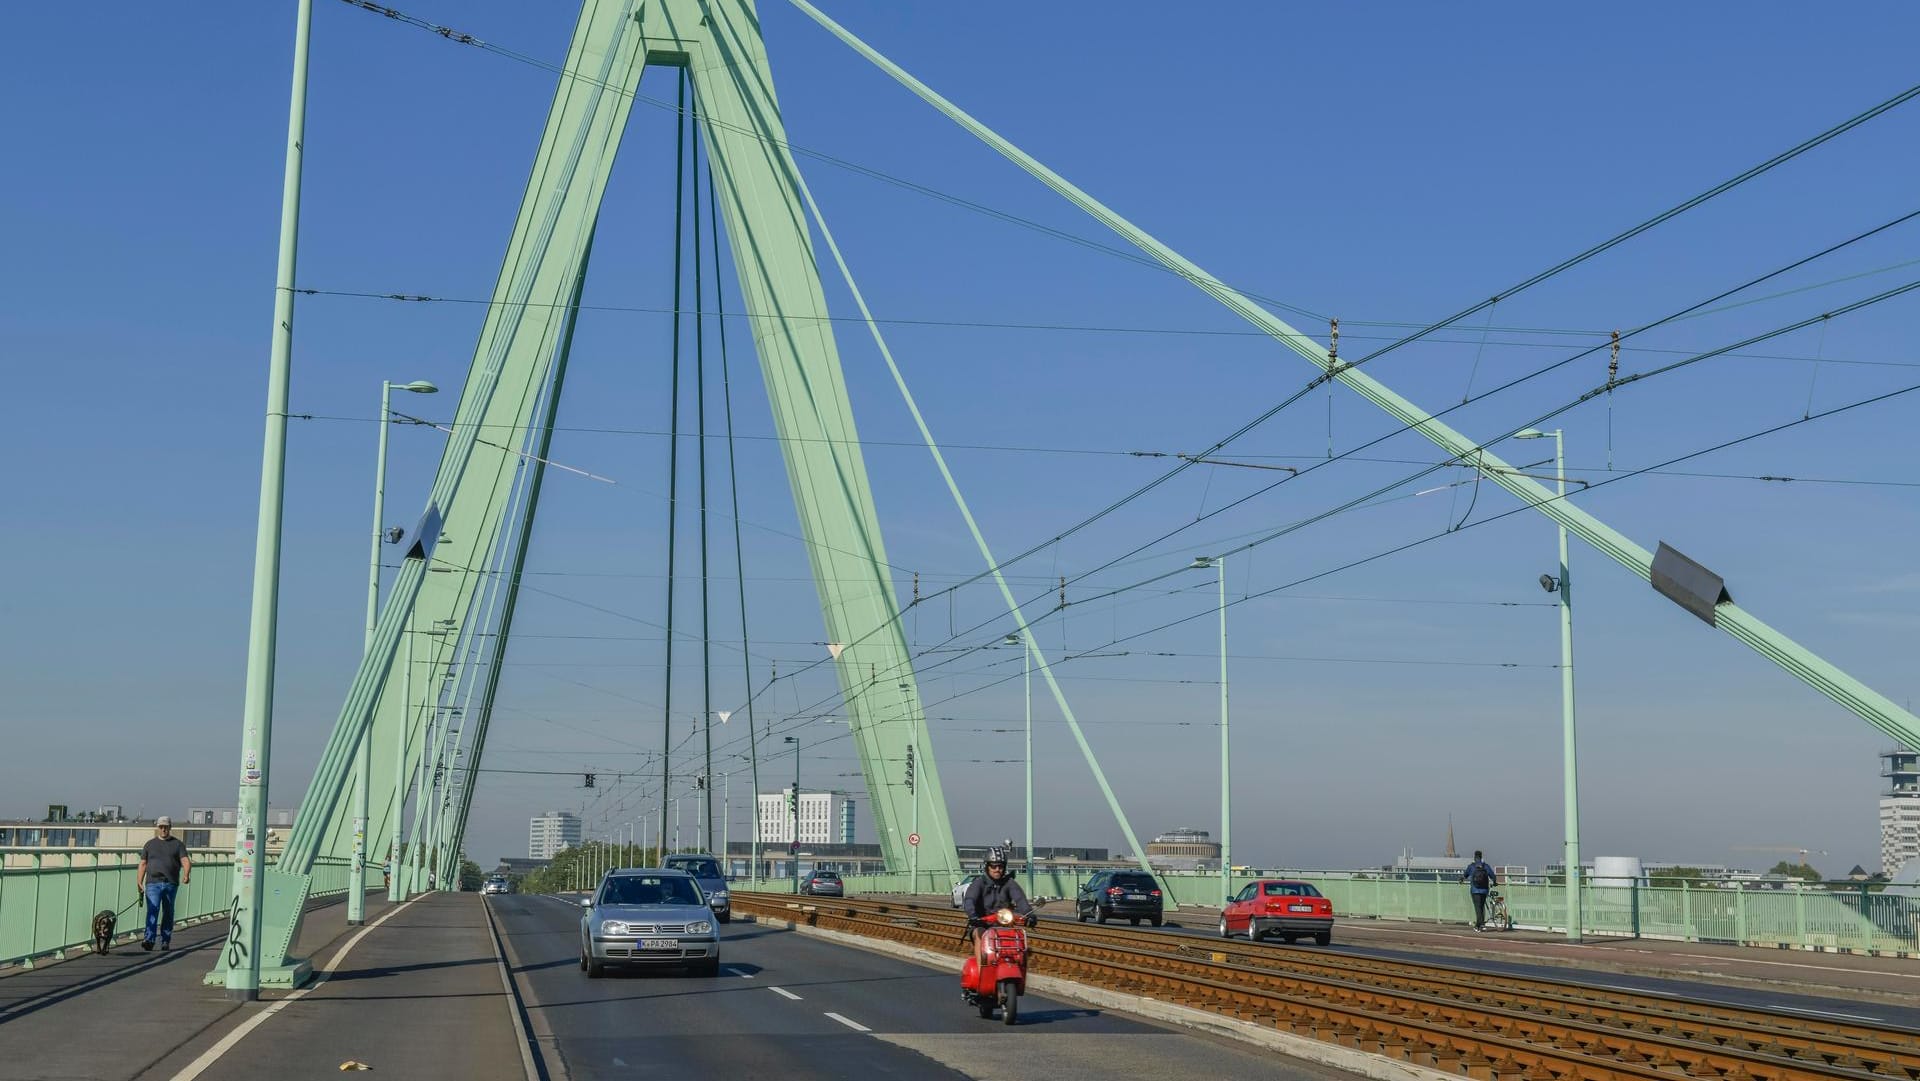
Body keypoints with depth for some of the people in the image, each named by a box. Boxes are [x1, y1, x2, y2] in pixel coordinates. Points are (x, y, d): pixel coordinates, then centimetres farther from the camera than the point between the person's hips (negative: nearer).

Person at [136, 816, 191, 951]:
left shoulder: (177, 844, 9)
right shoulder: (149, 845, 14)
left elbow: (186, 861, -2)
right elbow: (143, 864, 13)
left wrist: (186, 874, -21)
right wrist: (139, 882, 3)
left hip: (171, 884, 0)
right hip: (153, 883, 0)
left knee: (168, 913, 5)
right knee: (152, 911, -14)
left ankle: (165, 941, 12)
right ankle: (149, 940, -23)